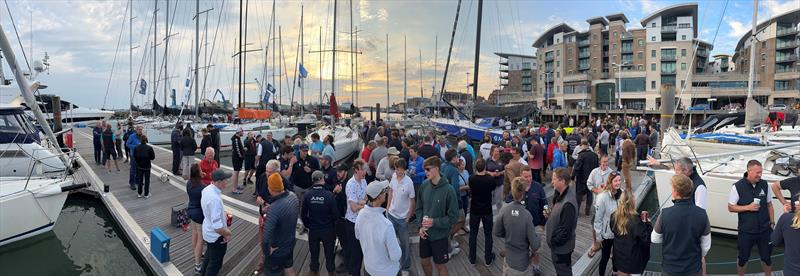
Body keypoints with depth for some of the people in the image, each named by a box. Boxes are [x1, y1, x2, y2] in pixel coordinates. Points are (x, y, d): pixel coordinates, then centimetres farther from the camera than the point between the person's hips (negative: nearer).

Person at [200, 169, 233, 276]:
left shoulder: (207, 189, -9)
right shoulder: (215, 199, -38)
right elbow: (217, 227, -35)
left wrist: (222, 213, 6)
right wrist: (228, 233, -19)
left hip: (208, 231, 10)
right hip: (216, 236, -10)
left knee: (209, 255, 34)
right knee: (215, 262, 15)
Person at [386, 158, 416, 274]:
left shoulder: (408, 182, -24)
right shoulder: (393, 176, -11)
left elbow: (412, 201, -13)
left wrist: (408, 217, -8)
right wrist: (388, 207, 7)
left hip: (402, 218, -4)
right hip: (391, 214, 4)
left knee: (404, 243, 12)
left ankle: (405, 267, 31)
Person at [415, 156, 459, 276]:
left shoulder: (448, 190, -20)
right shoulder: (424, 186, -7)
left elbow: (453, 217, -15)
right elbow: (419, 208, 5)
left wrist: (434, 222, -21)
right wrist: (421, 225, -8)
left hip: (440, 235, -4)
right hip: (424, 233, 4)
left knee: (440, 265, 12)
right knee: (425, 262, 20)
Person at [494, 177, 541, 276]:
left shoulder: (504, 210, -15)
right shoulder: (526, 215, -26)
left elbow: (497, 233, -3)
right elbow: (534, 244, -20)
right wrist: (533, 251, 1)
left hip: (510, 259, 3)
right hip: (524, 261, -3)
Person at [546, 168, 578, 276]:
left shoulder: (568, 204, -33)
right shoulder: (561, 194, -2)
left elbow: (566, 230, -28)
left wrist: (553, 242, -18)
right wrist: (549, 215, -1)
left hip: (561, 247, -9)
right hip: (557, 244, 9)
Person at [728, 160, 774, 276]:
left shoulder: (765, 185, -3)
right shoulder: (737, 187, -13)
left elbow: (769, 205, 9)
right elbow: (731, 207, -7)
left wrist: (772, 222, 8)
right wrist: (748, 207, -20)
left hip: (765, 230, 3)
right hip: (746, 231, -3)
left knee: (767, 257, 16)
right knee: (743, 258, 11)